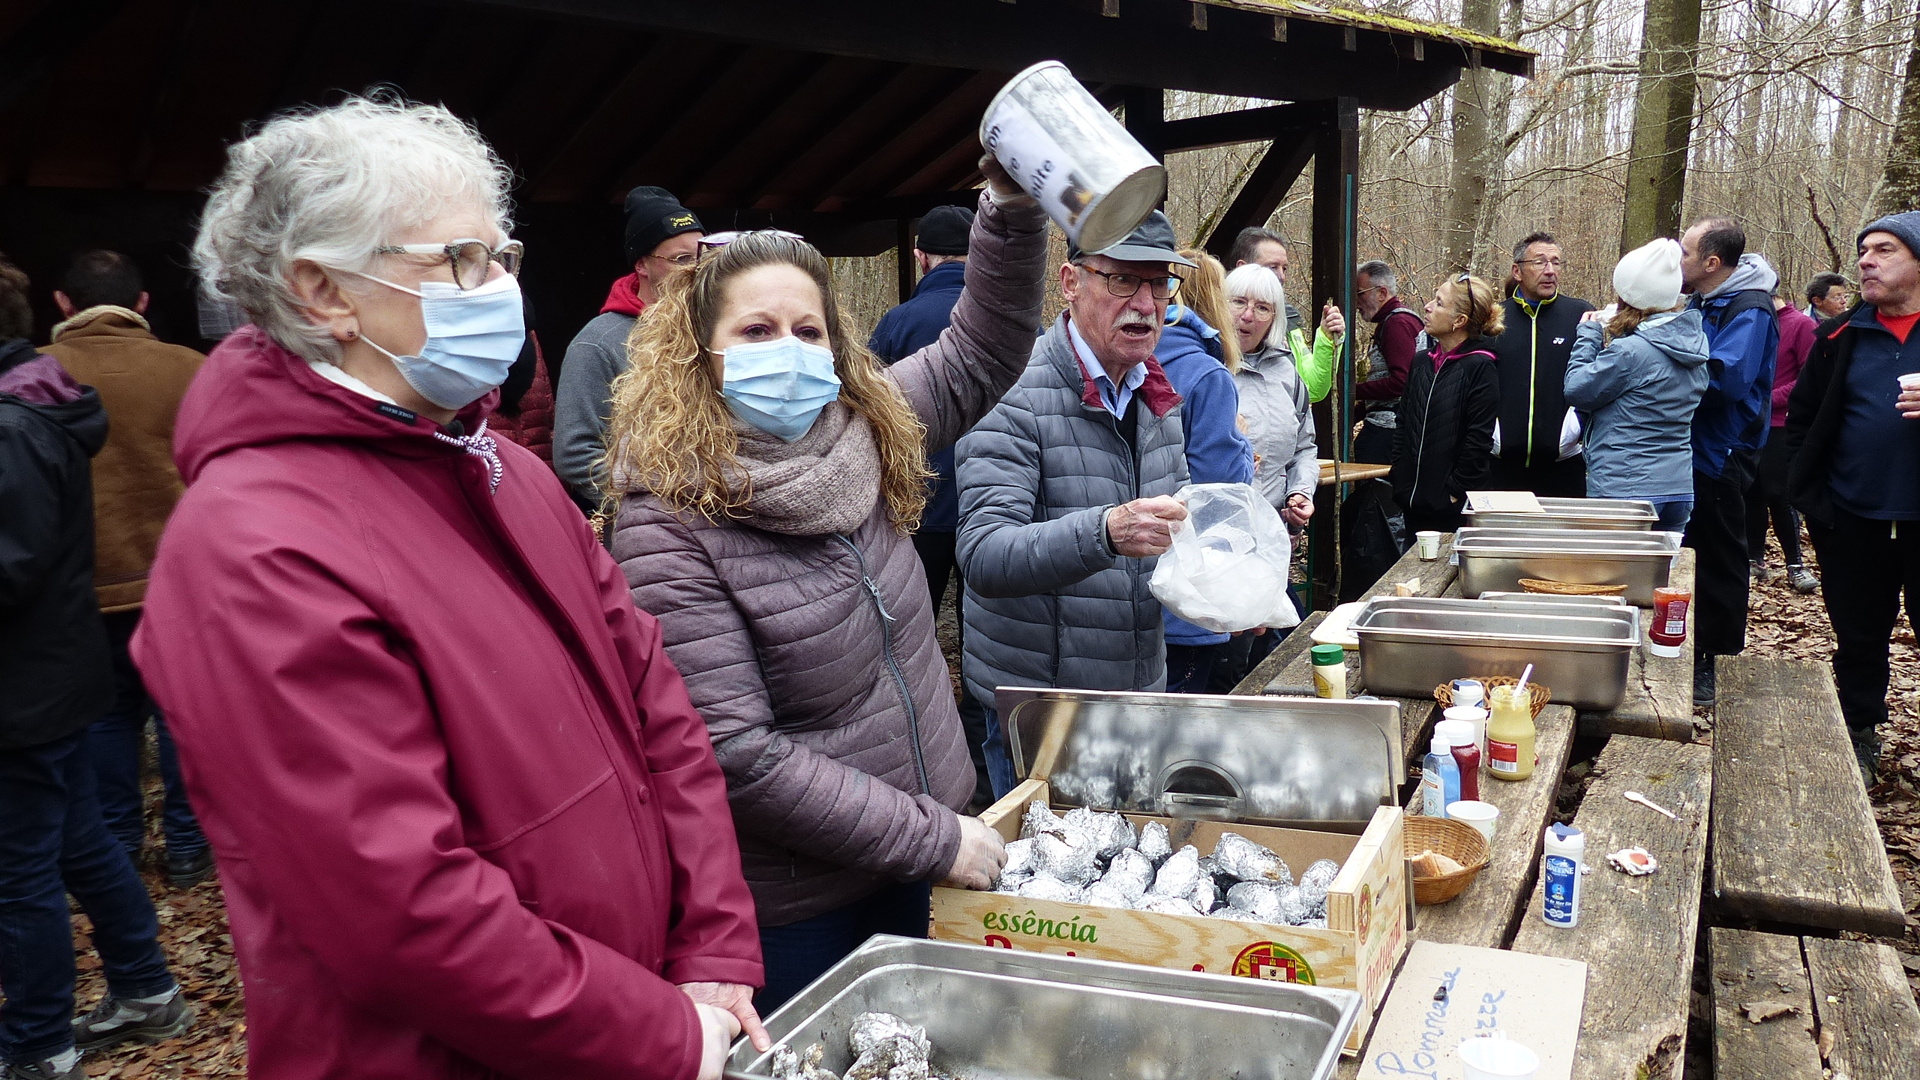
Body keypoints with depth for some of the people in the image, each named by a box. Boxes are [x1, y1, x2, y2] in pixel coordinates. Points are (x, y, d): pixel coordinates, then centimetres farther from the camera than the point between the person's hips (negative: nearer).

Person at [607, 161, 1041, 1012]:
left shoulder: (865, 436, -2)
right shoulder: (667, 528, -21)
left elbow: (982, 350, 8)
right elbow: (737, 753, -24)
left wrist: (1012, 202, -8)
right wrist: (933, 837, -19)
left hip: (908, 872, 7)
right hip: (790, 914, -6)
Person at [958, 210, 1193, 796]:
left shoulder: (1159, 398, 7)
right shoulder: (1014, 395, -16)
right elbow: (983, 558, -26)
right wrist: (1106, 532, -41)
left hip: (1142, 687, 7)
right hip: (1037, 705, -6)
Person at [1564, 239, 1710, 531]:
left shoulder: (1630, 351, -18)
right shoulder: (1693, 344, 8)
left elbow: (1577, 391, -8)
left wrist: (1588, 336, 3)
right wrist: (1603, 337, 14)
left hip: (1625, 491, -8)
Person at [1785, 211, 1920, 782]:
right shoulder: (1842, 337, 7)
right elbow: (1800, 417, 11)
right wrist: (1812, 493, 3)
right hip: (1854, 524, 3)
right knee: (1859, 640, 13)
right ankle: (1859, 737, 27)